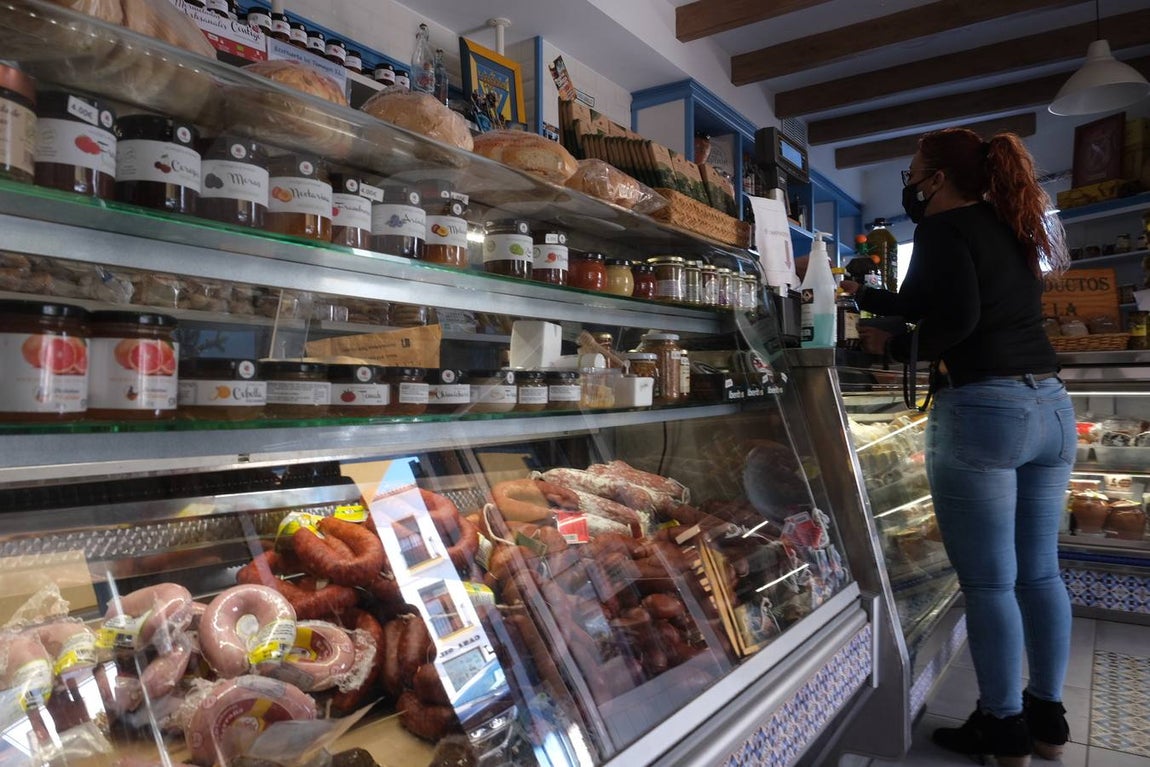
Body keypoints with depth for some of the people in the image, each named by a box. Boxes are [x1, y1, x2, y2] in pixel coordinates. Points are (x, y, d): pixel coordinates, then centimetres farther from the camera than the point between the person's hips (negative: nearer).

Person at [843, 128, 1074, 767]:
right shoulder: (1009, 228, 19)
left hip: (981, 411, -9)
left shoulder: (945, 227, -6)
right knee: (1039, 572, 15)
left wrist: (894, 347, -4)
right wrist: (865, 296, 31)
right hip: (1050, 406, 9)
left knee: (988, 583, 2)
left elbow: (956, 318, -19)